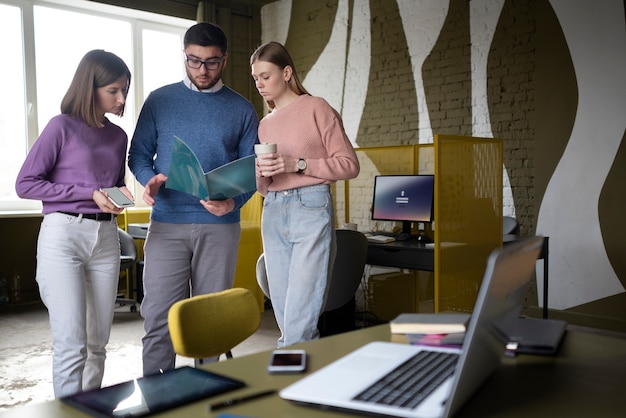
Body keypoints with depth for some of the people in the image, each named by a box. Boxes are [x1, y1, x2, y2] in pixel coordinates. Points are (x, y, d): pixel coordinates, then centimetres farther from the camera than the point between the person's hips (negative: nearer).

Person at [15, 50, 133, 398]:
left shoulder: (118, 135, 13)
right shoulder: (62, 126, -4)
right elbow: (25, 184, -6)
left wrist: (121, 194, 1)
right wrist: (89, 193, -12)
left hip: (106, 238, 5)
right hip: (63, 235, -5)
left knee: (98, 342, 9)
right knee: (71, 343, -7)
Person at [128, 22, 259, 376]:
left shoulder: (242, 110, 8)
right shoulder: (159, 101, 8)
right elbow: (139, 154, 10)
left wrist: (234, 202, -14)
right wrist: (149, 181, -12)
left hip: (220, 227, 1)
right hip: (167, 224, 0)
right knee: (159, 316, -2)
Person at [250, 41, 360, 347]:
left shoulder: (316, 108, 2)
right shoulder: (265, 124, 19)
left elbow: (349, 165, -3)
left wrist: (297, 164, -13)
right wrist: (261, 173, -3)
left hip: (311, 209, -6)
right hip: (273, 214, 6)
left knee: (299, 321, -10)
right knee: (284, 316, 7)